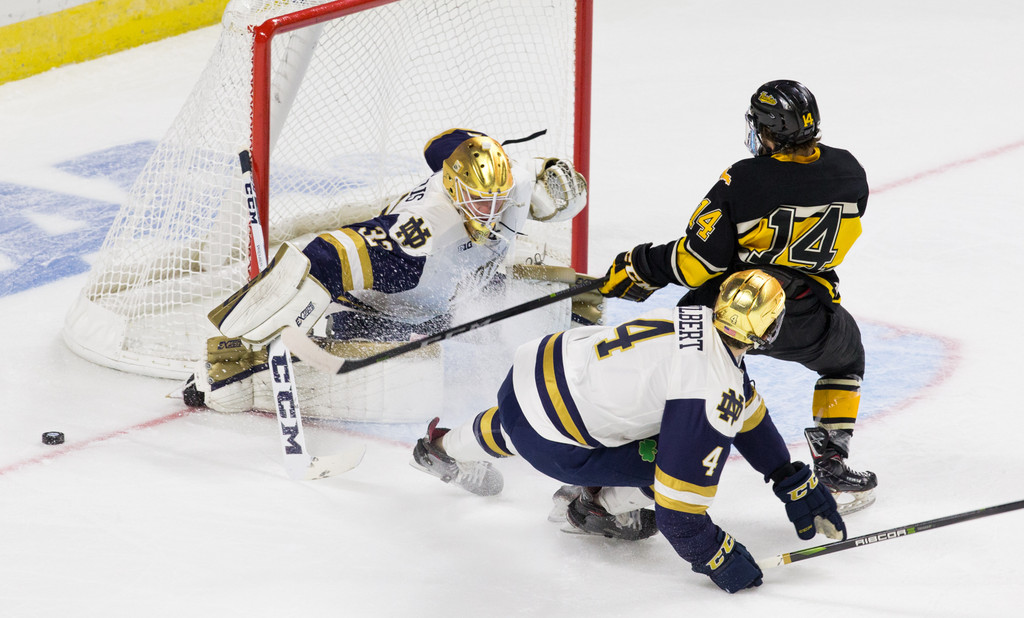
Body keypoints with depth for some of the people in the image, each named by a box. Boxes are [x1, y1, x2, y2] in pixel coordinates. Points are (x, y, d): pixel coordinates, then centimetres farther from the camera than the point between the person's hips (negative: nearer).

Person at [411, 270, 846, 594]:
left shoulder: (694, 319, 2)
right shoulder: (711, 388, -25)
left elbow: (748, 415, 15)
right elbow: (678, 506, -25)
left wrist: (796, 482, 20)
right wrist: (716, 559, -12)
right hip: (548, 442, -8)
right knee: (684, 458, -5)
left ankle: (443, 447, 70)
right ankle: (601, 506, 19)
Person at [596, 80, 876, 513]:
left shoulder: (743, 183, -17)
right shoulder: (847, 172, -5)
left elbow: (696, 262, -15)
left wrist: (638, 269, 0)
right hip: (801, 322, 2)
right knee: (845, 352, 33)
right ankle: (832, 468, 28)